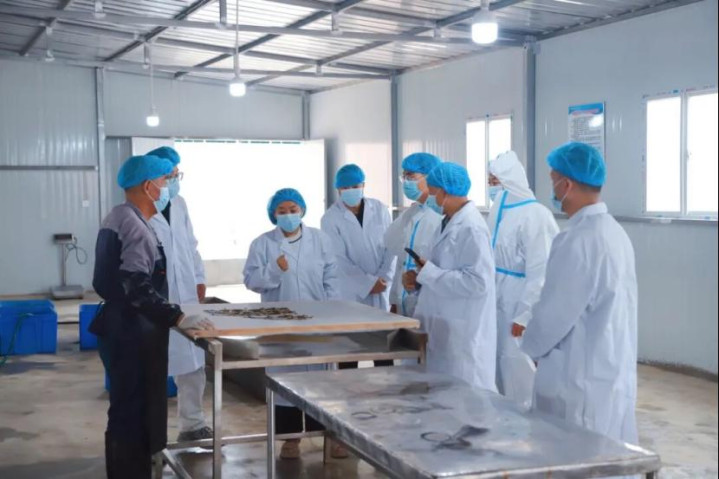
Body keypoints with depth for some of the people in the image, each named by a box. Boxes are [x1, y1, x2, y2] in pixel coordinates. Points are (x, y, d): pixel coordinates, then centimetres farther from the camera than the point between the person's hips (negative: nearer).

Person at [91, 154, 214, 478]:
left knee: (127, 413, 19)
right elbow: (137, 288, -28)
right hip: (133, 333, -11)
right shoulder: (136, 227, -19)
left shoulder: (118, 219, 14)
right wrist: (177, 318, -26)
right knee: (135, 415, -3)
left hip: (121, 328, 11)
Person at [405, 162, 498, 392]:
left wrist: (428, 273, -19)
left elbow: (477, 282, -25)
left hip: (463, 338, -9)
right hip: (446, 334, 9)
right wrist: (419, 279, 4)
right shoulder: (450, 223, 13)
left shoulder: (471, 228, -17)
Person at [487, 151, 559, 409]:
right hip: (498, 304, 8)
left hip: (519, 307, -8)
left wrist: (524, 315, -20)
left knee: (519, 368, -2)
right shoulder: (500, 212, 11)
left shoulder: (534, 215, -17)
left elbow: (539, 272, -20)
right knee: (500, 366, 13)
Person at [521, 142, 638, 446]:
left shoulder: (576, 241, -20)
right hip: (614, 375, 9)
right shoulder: (614, 232, 8)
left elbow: (554, 313, -18)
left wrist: (530, 348, 1)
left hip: (581, 381, -9)